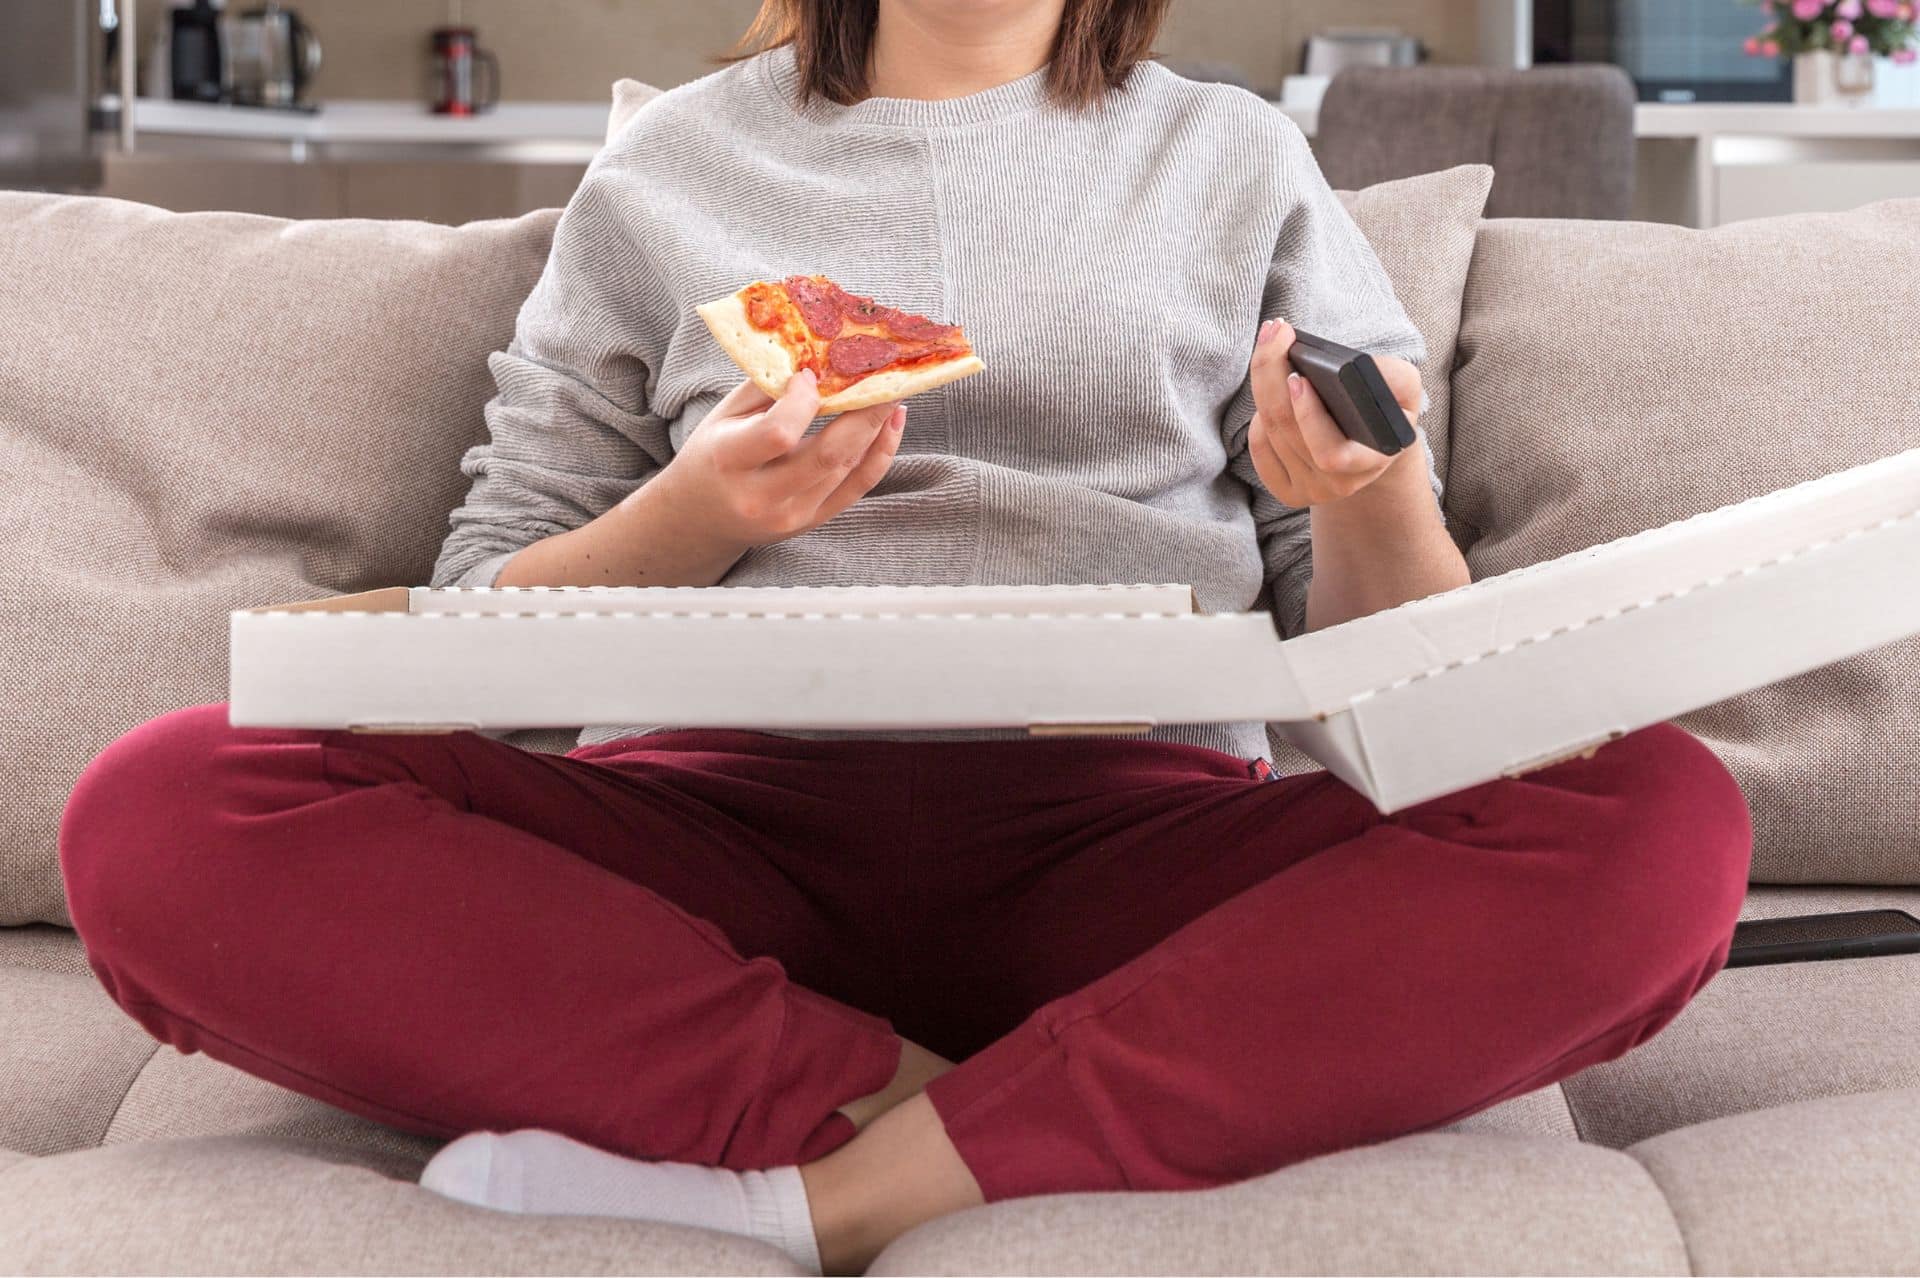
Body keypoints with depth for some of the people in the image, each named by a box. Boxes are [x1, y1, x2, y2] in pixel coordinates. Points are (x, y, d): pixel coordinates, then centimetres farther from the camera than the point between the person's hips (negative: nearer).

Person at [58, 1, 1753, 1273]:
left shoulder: (1236, 163, 19)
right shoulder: (673, 169, 19)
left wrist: (1374, 504, -8)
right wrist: (697, 515, -4)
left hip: (1124, 834, 0)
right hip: (725, 822, 0)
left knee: (1659, 819, -29)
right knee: (162, 812, -25)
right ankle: (907, 1105, -25)